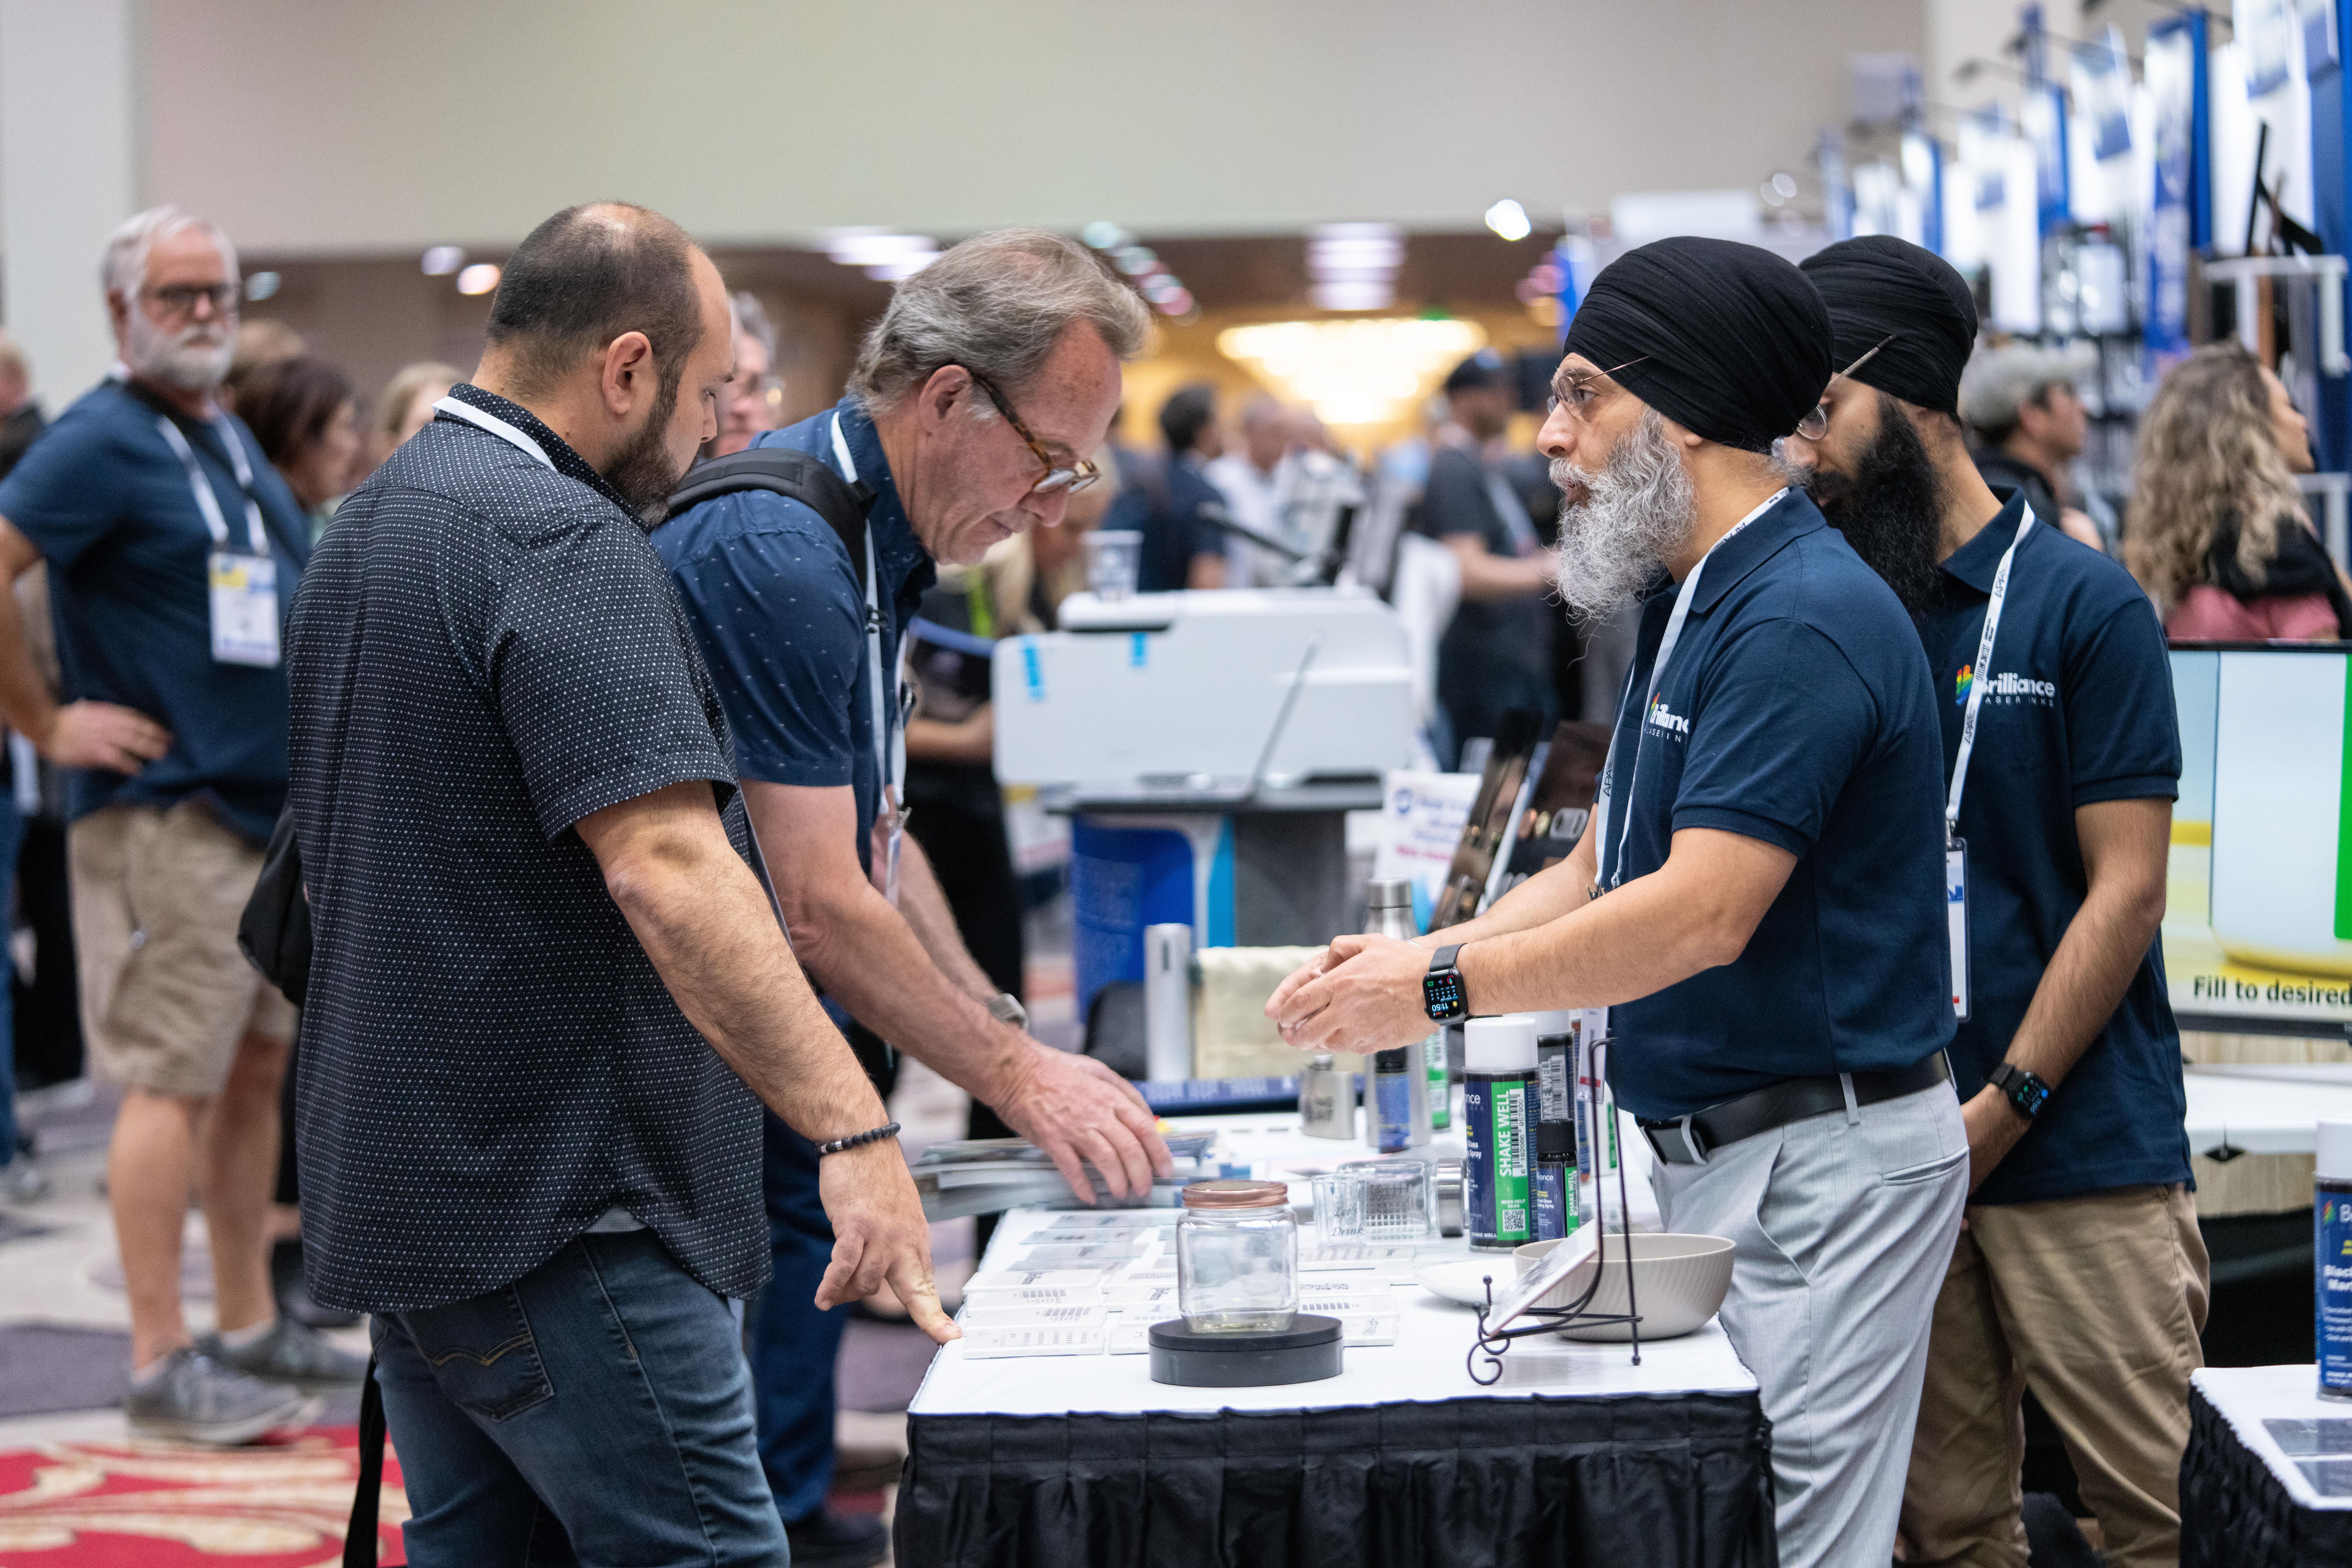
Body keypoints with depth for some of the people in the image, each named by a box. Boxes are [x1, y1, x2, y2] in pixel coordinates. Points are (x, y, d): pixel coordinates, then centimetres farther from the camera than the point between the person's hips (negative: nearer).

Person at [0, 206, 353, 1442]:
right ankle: (162, 1363, -4)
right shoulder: (102, 440, -11)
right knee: (172, 1080, -8)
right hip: (165, 815, -9)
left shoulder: (231, 439, 16)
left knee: (256, 1068, 13)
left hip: (274, 811, 9)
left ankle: (249, 1326, 23)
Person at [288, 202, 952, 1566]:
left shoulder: (374, 523, 15)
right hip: (555, 1212, -10)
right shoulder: (562, 545, -17)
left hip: (400, 1187, 10)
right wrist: (855, 1132, -31)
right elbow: (666, 868, -28)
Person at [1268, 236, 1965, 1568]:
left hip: (1823, 1157, -10)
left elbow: (1701, 915, -25)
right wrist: (1414, 952, 3)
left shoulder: (1800, 618, -18)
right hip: (1717, 1152, 10)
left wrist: (1444, 990, -17)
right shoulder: (1690, 606, 15)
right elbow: (1602, 873, 18)